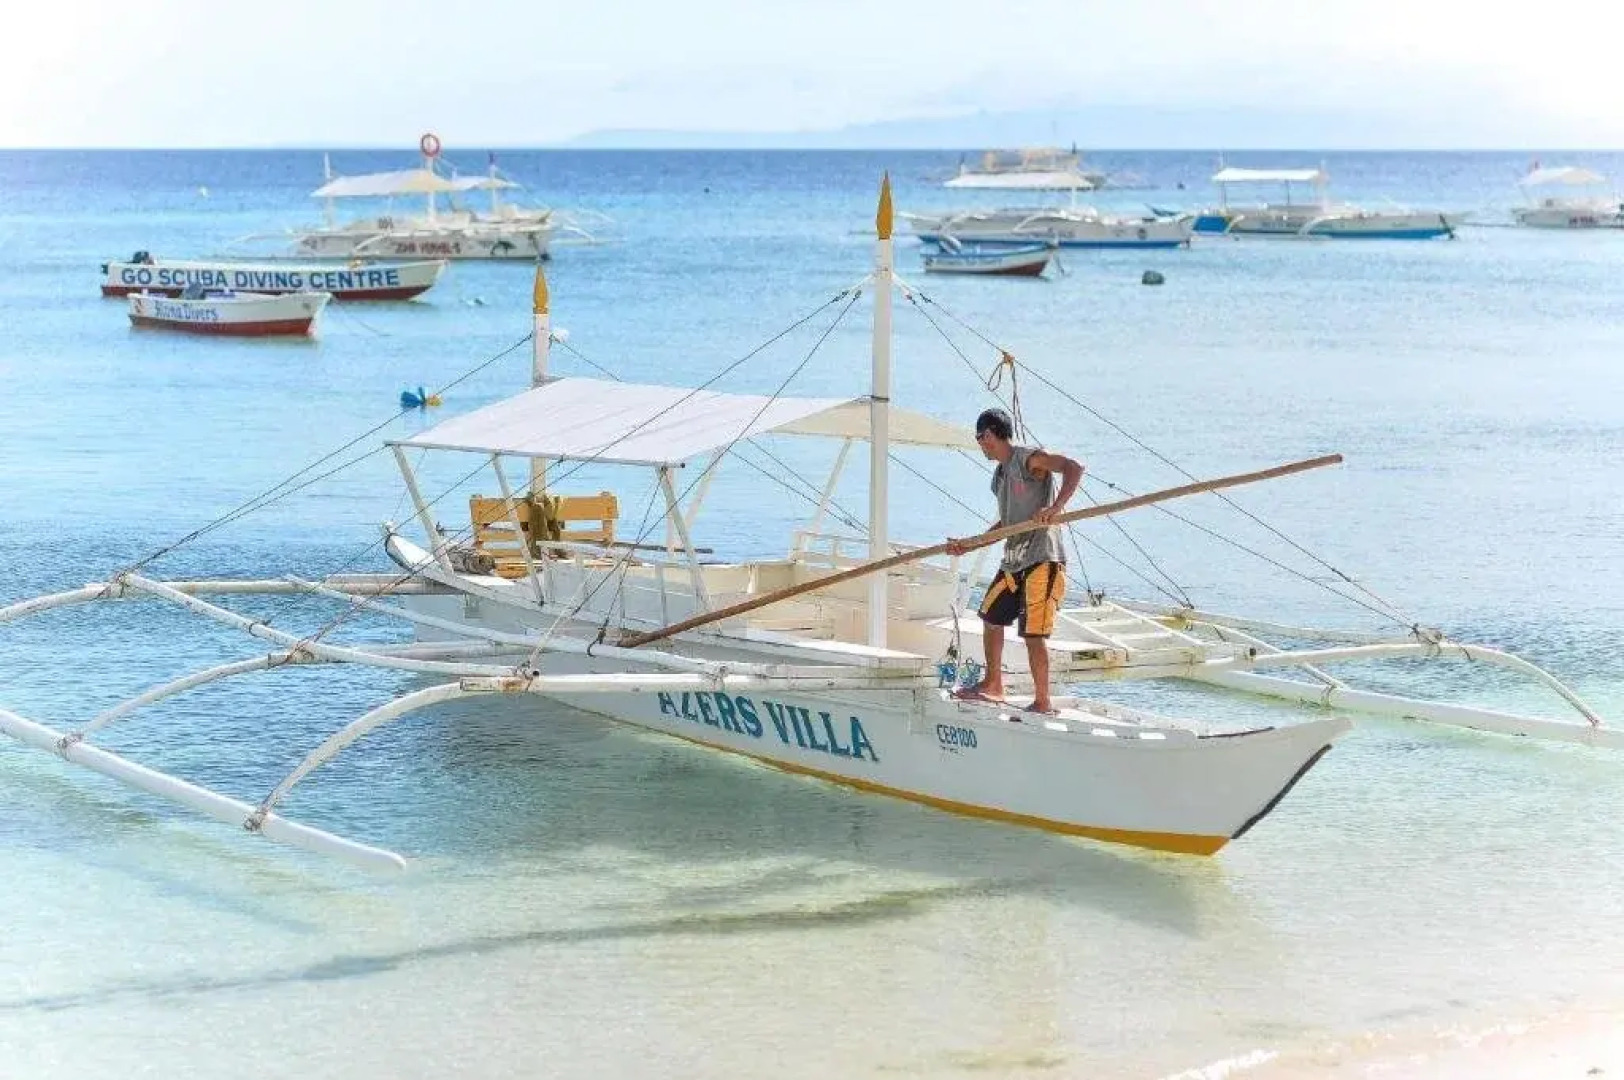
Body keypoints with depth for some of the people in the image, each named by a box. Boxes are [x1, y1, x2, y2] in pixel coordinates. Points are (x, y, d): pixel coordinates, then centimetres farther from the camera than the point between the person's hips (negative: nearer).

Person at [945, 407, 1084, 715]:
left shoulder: (1029, 459, -9)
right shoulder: (999, 476, 19)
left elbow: (1074, 468, -20)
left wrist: (1055, 508, -32)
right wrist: (969, 546, 25)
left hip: (1042, 560, -10)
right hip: (1013, 560, 10)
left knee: (1033, 633, -10)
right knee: (991, 617, 21)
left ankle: (1043, 702, -1)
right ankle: (993, 685, 37)